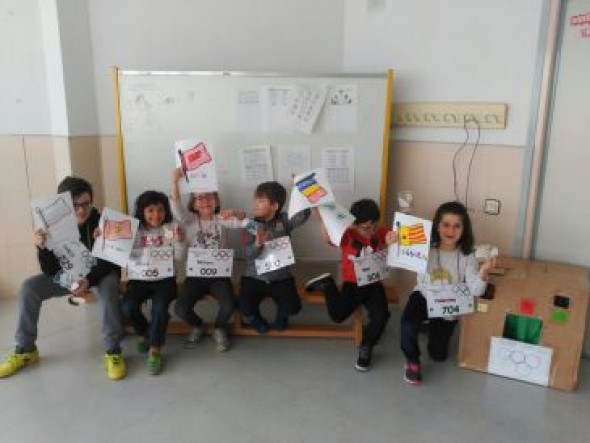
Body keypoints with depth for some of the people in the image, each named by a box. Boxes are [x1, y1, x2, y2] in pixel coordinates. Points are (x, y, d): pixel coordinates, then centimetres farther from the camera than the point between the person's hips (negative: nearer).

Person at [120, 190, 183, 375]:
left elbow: (178, 257, -3)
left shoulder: (171, 229, 0)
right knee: (127, 306, -22)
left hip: (164, 279, -2)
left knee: (159, 307, -29)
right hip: (139, 279, 2)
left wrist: (177, 241, -21)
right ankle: (143, 332, 10)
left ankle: (155, 349, -13)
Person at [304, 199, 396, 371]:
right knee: (338, 315, -15)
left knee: (381, 316, -22)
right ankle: (327, 284, 19)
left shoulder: (381, 233, -1)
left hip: (373, 284, 2)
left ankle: (366, 348, 8)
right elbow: (327, 238, -26)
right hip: (352, 284, -2)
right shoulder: (347, 235, -10)